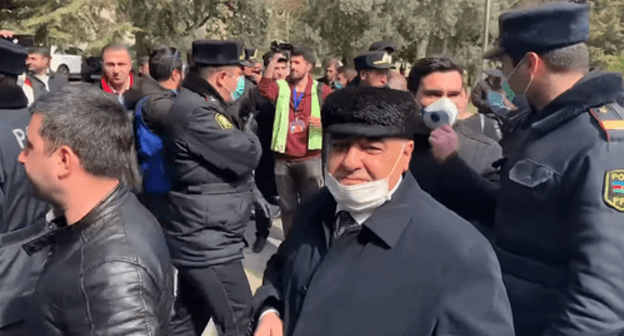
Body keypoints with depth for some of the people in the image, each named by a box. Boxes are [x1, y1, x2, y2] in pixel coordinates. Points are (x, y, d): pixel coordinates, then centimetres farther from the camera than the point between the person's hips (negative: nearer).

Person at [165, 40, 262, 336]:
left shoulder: (198, 105, 13)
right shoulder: (195, 112, -21)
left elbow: (230, 159, 16)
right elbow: (247, 155, -19)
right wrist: (247, 127, -1)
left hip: (201, 239, 11)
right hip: (209, 242, -11)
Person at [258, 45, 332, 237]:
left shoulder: (322, 91, 2)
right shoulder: (281, 87, 8)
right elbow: (265, 90, -14)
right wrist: (273, 62, -20)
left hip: (311, 158, -3)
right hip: (283, 159, 3)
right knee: (287, 207, 13)